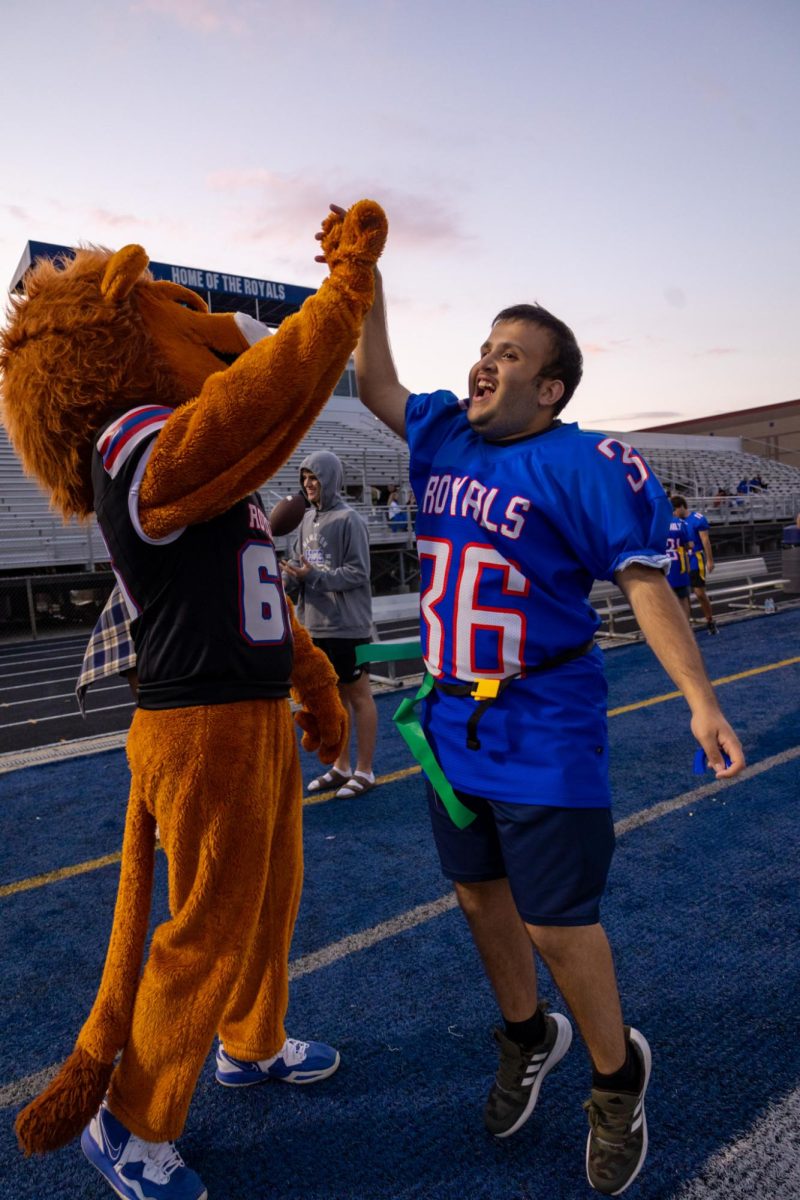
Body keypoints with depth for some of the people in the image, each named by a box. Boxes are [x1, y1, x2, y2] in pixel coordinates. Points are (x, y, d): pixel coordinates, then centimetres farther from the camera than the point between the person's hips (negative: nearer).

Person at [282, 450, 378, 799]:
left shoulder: (348, 519, -11)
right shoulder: (308, 519, 10)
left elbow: (358, 572, -14)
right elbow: (298, 562, 13)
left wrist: (314, 576, -19)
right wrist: (290, 572, -8)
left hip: (346, 626, -7)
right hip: (315, 625, 7)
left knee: (358, 695, 5)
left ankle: (364, 771, 16)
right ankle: (341, 766, 29)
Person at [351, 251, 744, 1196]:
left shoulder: (587, 465, -13)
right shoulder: (444, 436, 6)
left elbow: (645, 583, -16)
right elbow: (375, 381, 18)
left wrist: (701, 700, -22)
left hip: (543, 736, -6)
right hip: (452, 722, 7)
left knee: (556, 923, 3)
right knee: (479, 892, 19)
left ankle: (617, 1080, 34)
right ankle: (527, 1037, 47)